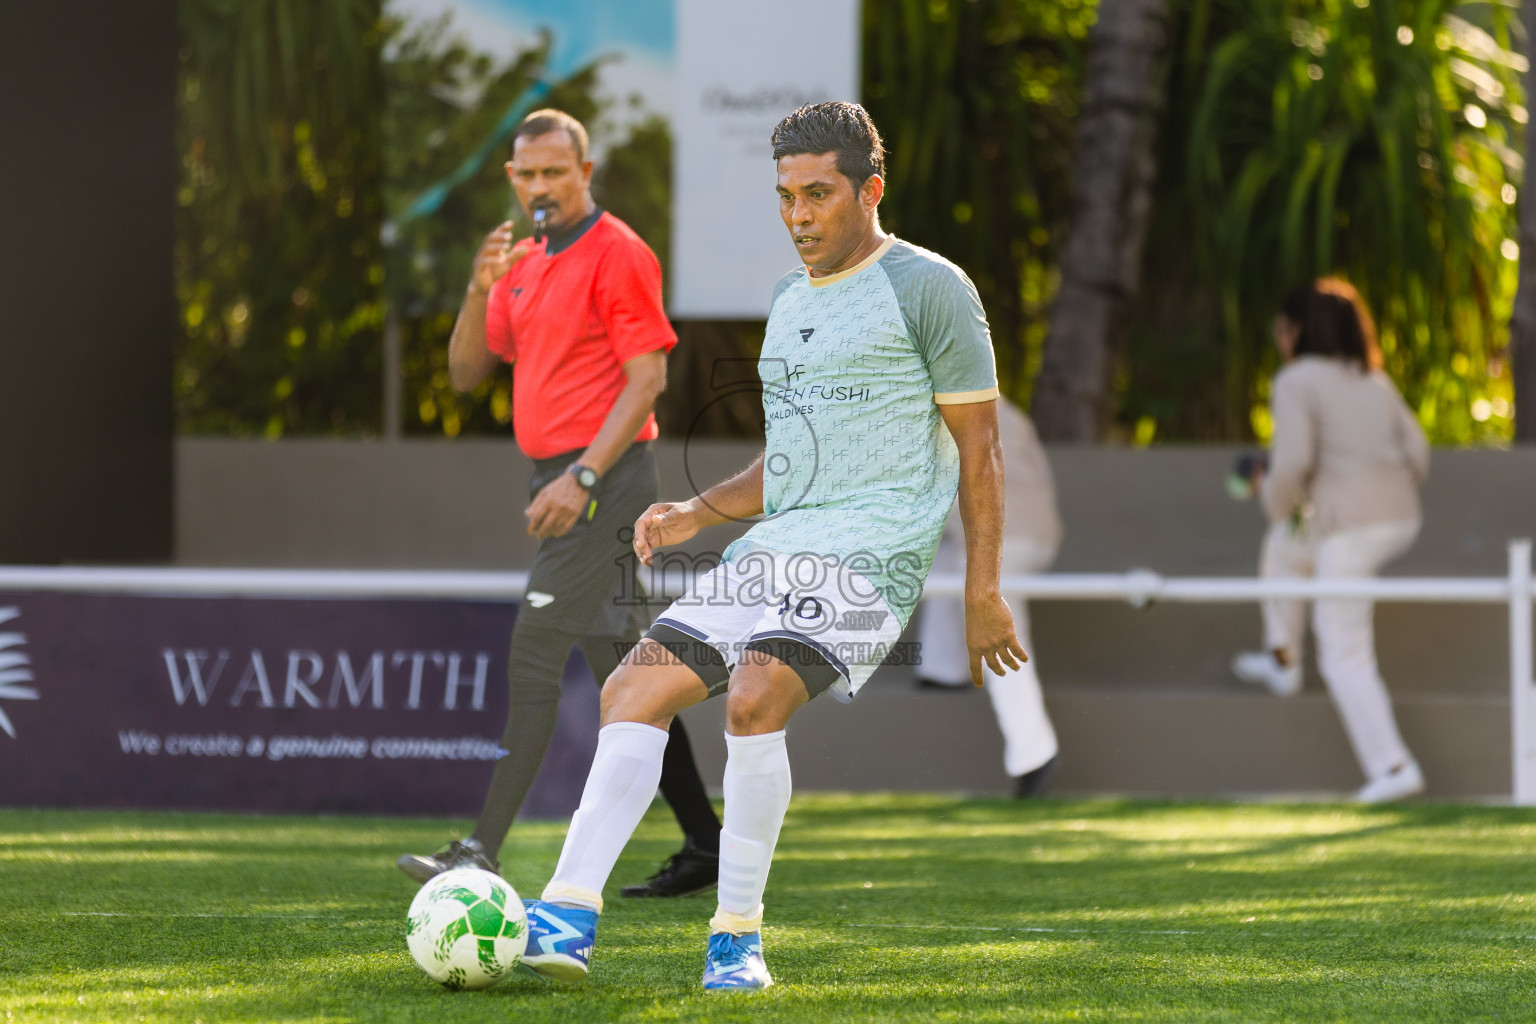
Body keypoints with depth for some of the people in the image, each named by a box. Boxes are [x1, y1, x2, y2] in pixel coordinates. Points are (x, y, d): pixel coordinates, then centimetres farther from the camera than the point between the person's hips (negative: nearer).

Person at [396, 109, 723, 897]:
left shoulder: (616, 254, -9)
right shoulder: (524, 264, 17)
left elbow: (646, 378, -15)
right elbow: (465, 372, 15)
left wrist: (582, 477, -22)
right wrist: (479, 290, -3)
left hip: (603, 479, -9)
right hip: (561, 481, 9)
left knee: (536, 655, -13)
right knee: (622, 670, 10)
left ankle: (482, 853, -16)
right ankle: (704, 844, 14)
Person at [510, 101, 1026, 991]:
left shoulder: (929, 289, -2)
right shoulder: (790, 299, 20)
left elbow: (979, 448, -2)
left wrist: (983, 592, -7)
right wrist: (699, 513, 10)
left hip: (871, 551, -8)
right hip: (773, 549, 8)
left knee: (755, 698, -28)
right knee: (634, 691, -6)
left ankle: (738, 935, -18)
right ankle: (568, 918, -11)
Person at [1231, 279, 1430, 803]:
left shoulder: (1295, 383, -8)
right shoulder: (1373, 380, 14)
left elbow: (1293, 462, -19)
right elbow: (1416, 451, 12)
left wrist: (1276, 497, 2)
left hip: (1346, 530, -8)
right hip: (1401, 521, 8)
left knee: (1346, 657, 3)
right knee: (1283, 544, 33)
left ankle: (1392, 767, -4)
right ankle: (1283, 661, 40)